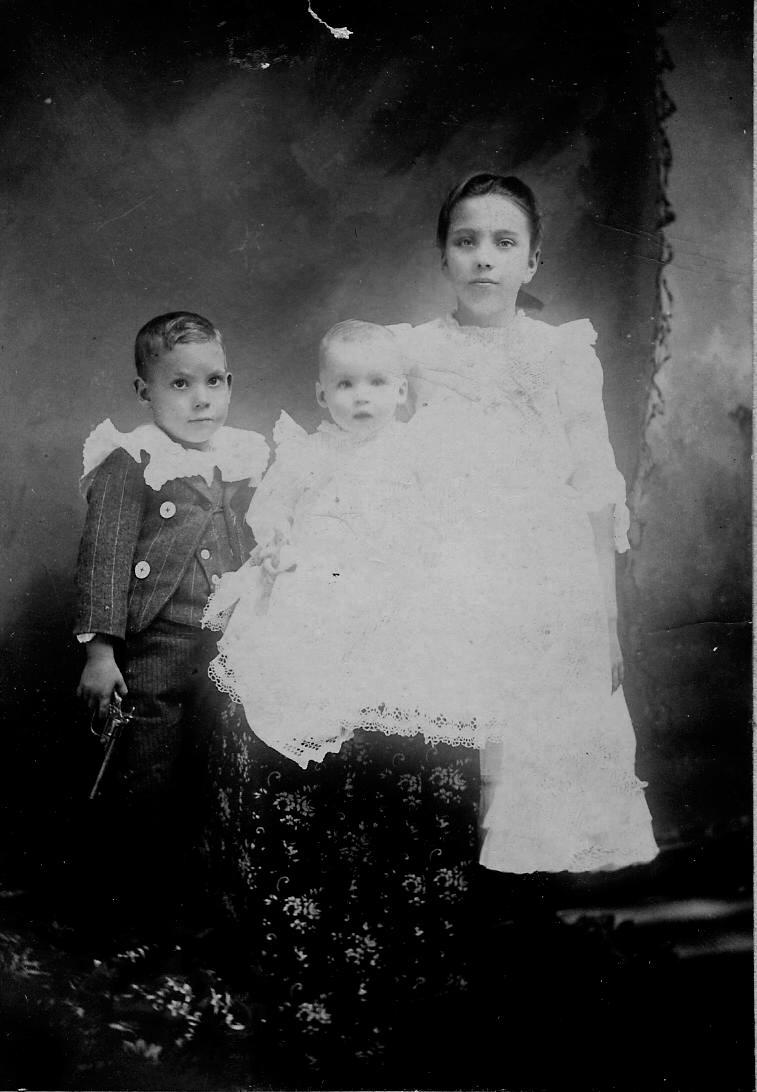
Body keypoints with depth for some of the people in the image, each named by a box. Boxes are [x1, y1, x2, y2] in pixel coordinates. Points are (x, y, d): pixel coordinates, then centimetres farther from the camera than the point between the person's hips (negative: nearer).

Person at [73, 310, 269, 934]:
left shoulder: (255, 457, 6)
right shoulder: (129, 465, -9)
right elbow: (103, 561, -9)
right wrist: (99, 650, -12)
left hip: (236, 653, 5)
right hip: (153, 656, -5)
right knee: (146, 785, 4)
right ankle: (144, 904, 22)